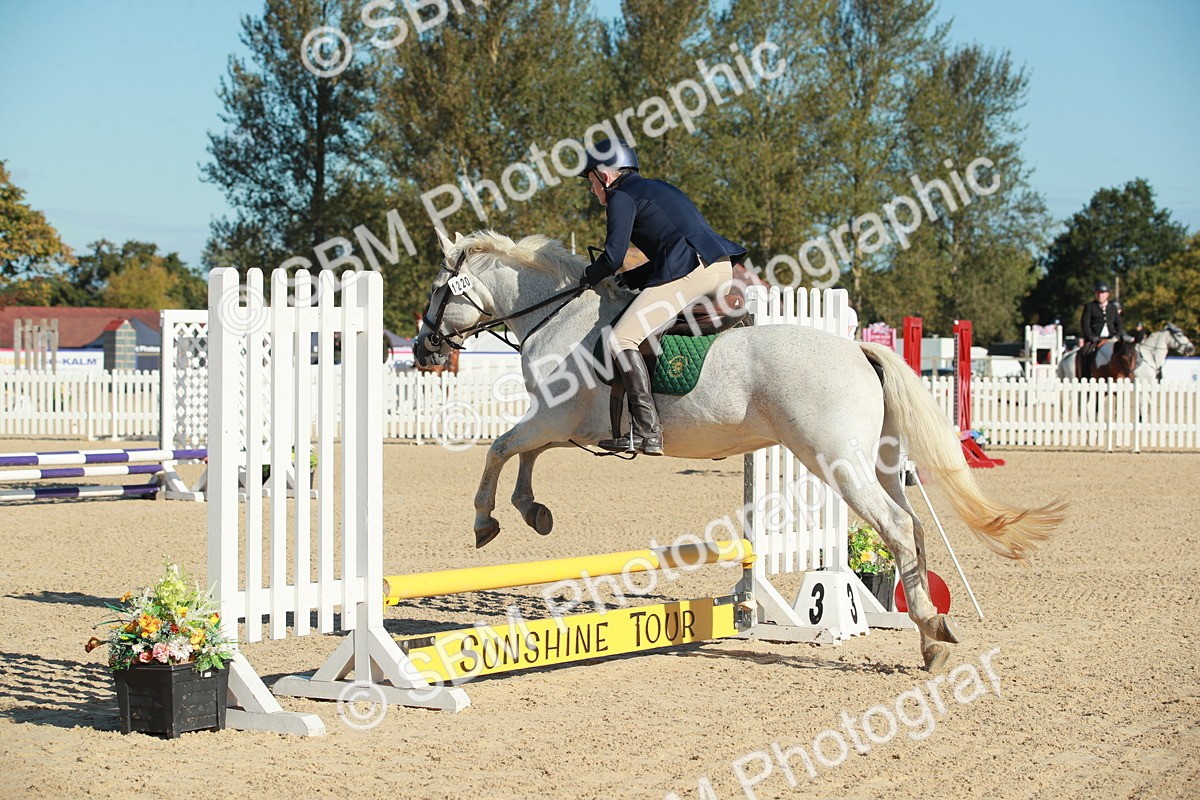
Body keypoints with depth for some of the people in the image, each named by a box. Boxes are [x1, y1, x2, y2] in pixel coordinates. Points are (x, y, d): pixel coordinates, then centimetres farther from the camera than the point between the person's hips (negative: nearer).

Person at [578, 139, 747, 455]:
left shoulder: (622, 196, 4)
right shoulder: (657, 188, 31)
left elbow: (613, 255, -6)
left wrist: (588, 278, 14)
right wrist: (624, 280, 27)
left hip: (688, 271, -10)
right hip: (723, 267, 10)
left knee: (621, 339, -12)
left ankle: (647, 432, -22)